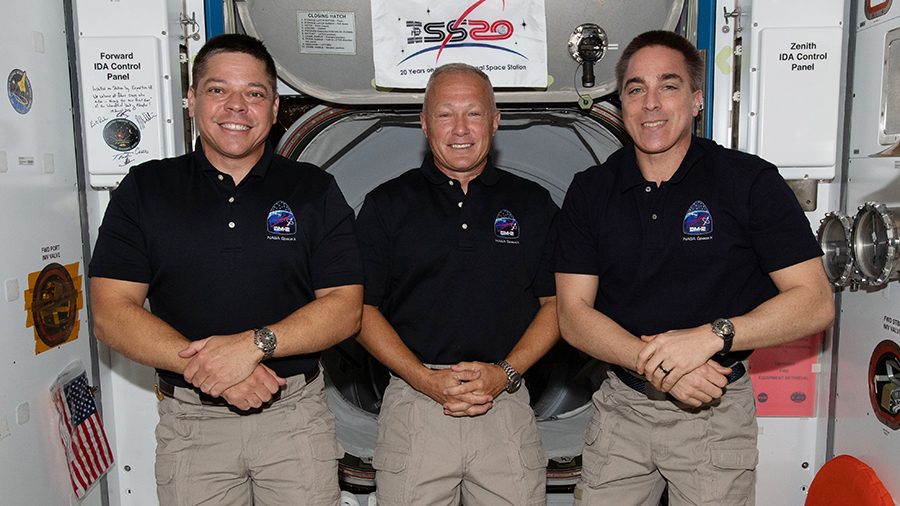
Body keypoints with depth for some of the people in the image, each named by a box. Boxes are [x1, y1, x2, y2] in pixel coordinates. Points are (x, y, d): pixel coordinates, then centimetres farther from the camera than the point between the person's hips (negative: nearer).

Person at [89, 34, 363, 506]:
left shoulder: (315, 190, 1)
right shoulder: (145, 189, 3)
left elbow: (345, 307, -5)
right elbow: (110, 313, -4)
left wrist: (255, 344, -20)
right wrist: (203, 367, -17)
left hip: (295, 416, 0)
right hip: (190, 421, 1)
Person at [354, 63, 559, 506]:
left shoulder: (533, 203, 7)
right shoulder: (387, 205, 4)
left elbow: (556, 303, 7)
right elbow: (362, 309, 1)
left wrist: (505, 373, -7)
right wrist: (426, 379, -10)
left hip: (507, 404, 1)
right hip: (413, 404, -1)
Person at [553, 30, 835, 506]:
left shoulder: (751, 181, -6)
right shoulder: (590, 191, 0)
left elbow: (815, 303, -8)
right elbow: (573, 315, -4)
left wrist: (711, 335, -23)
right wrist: (653, 362, -20)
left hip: (716, 416, -1)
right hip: (621, 407, 2)